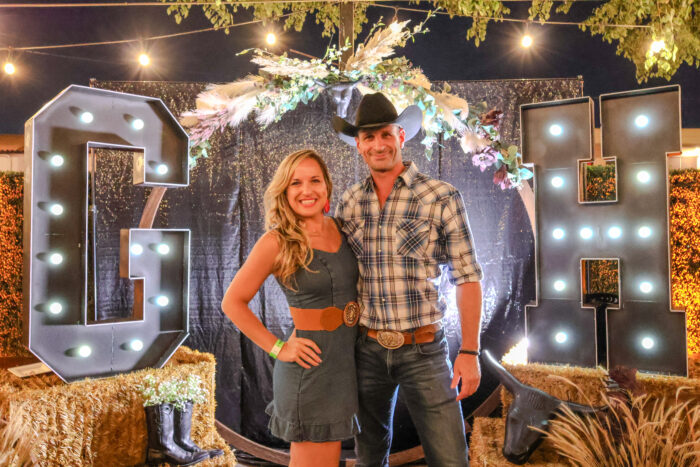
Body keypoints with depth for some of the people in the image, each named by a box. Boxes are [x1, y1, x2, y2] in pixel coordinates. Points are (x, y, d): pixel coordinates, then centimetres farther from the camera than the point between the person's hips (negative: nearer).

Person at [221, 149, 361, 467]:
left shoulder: (338, 229, 4)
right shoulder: (277, 242, -13)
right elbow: (232, 302, -7)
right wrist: (278, 348, -11)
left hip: (345, 364, 7)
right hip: (310, 367, -6)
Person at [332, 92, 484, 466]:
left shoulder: (441, 197, -8)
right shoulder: (349, 203, 3)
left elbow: (467, 278, -7)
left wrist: (469, 352, -10)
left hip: (423, 350, -3)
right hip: (367, 349, 4)